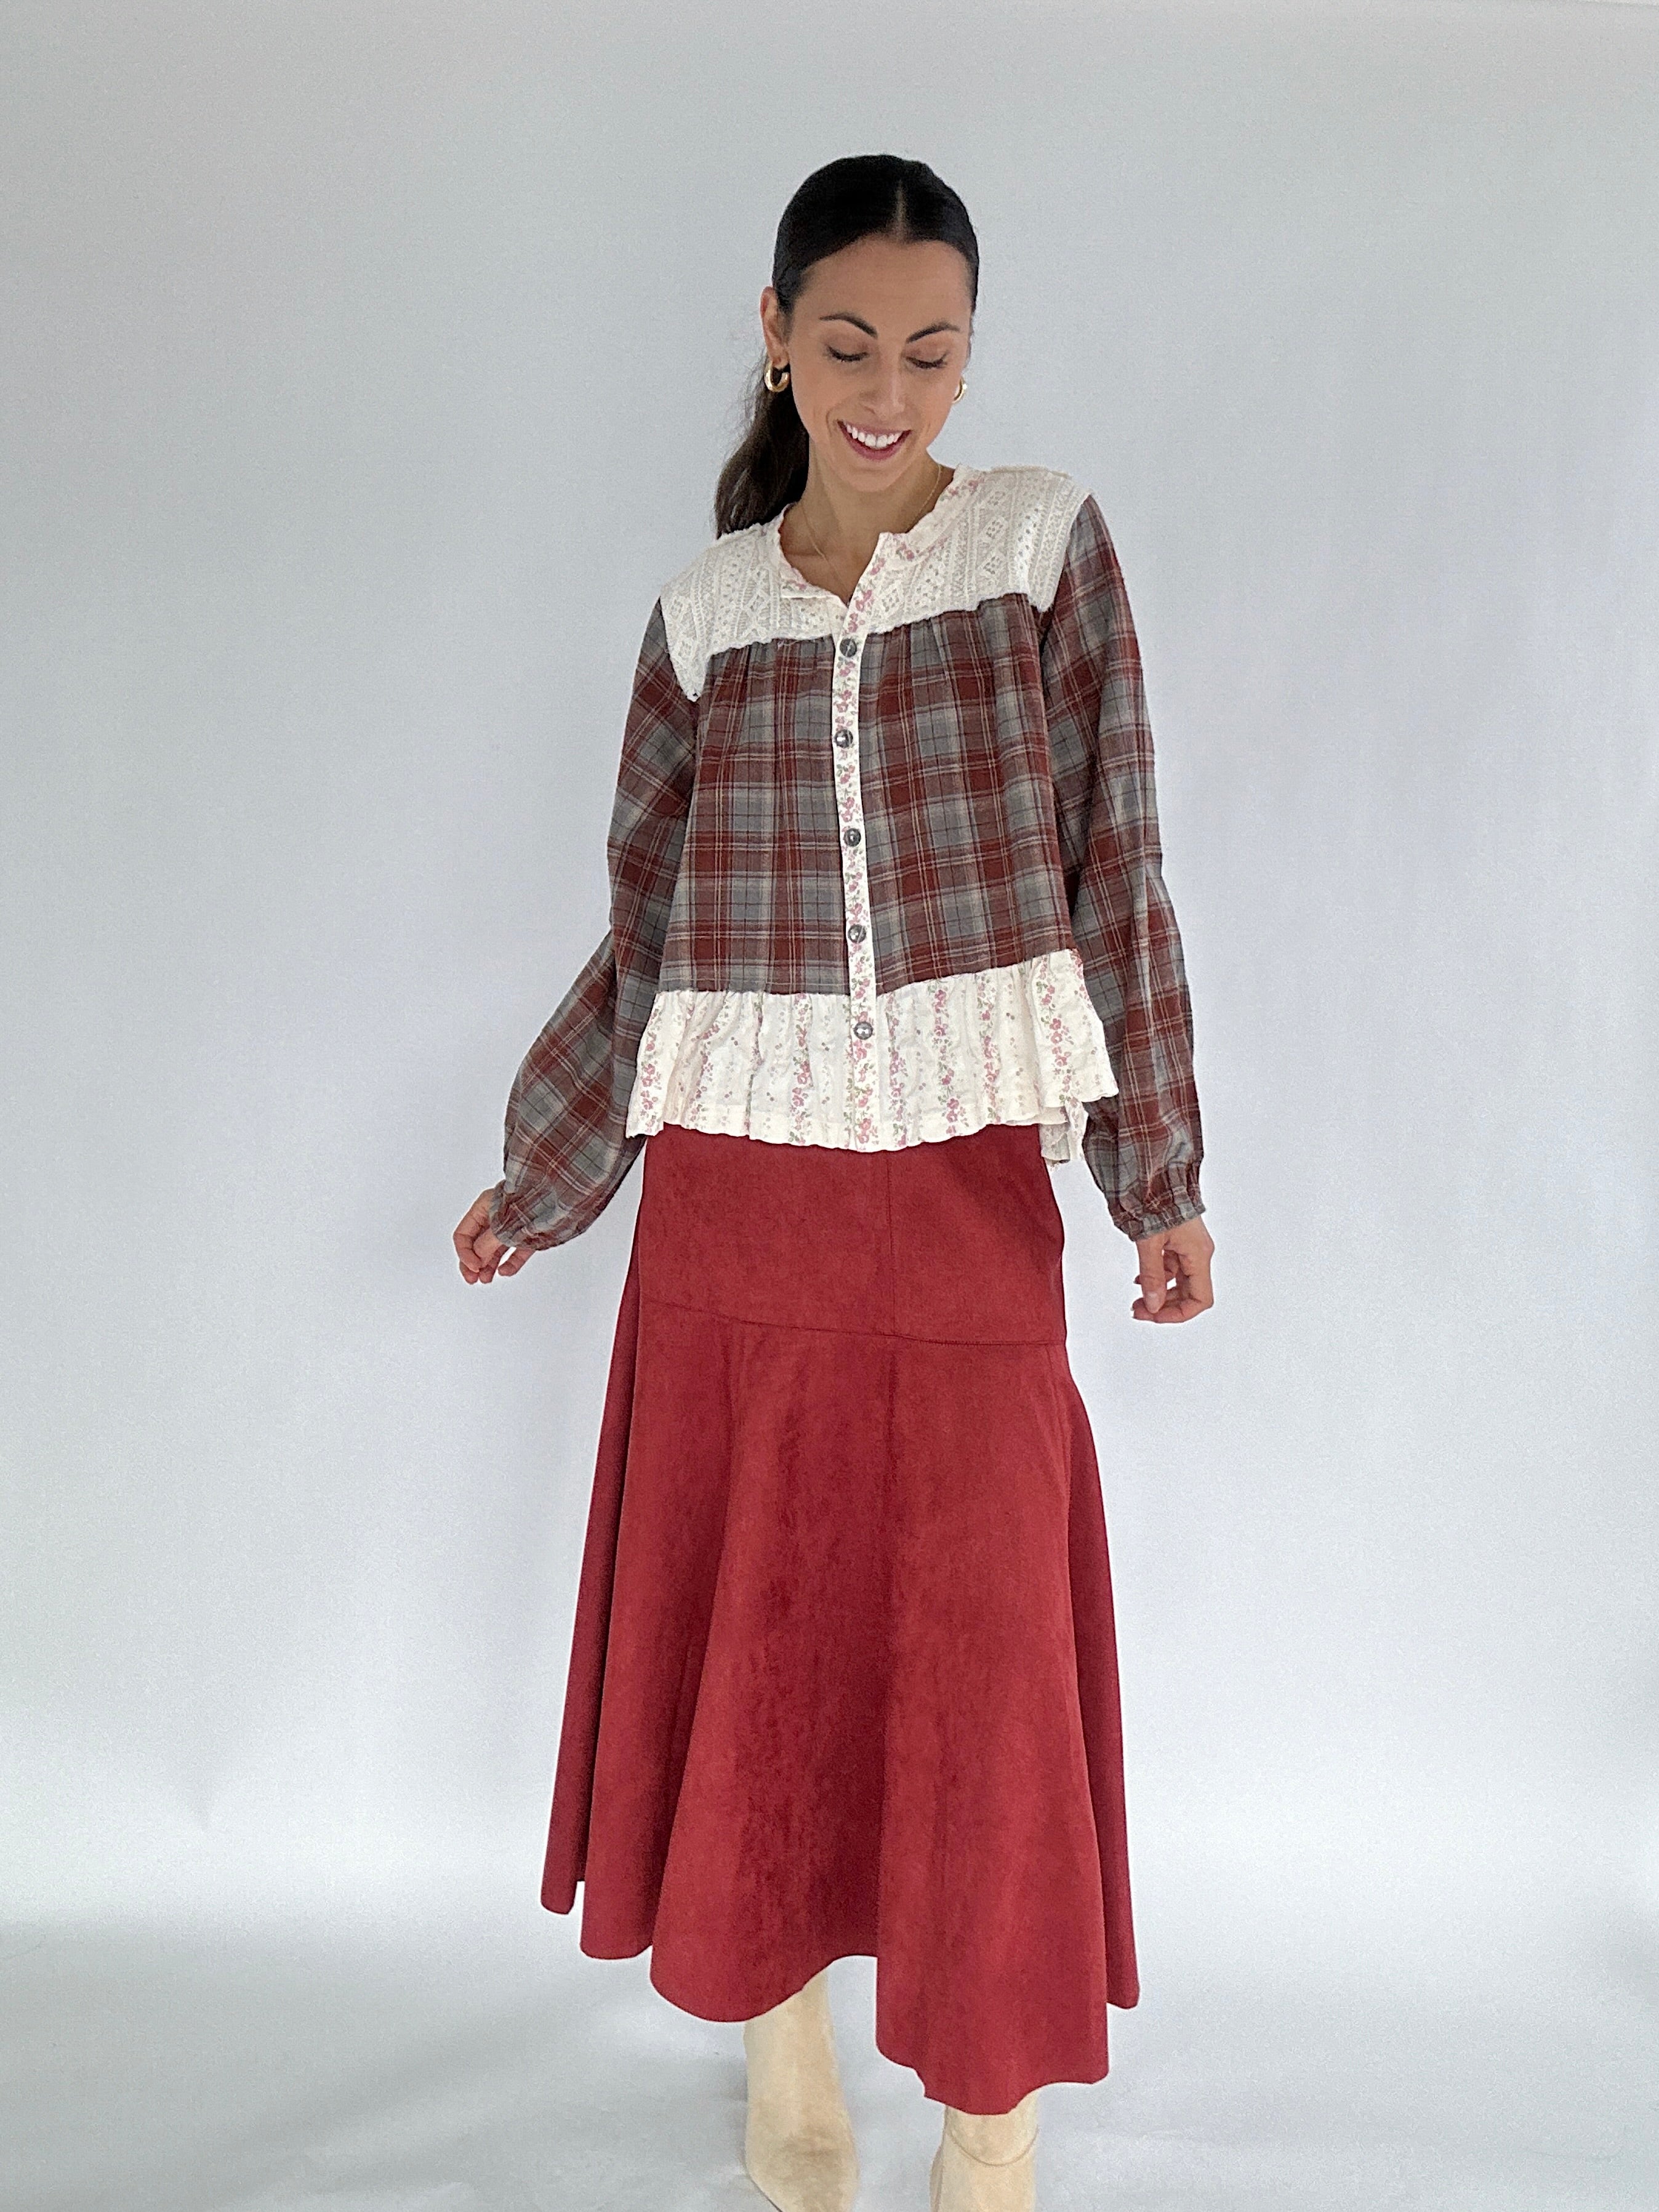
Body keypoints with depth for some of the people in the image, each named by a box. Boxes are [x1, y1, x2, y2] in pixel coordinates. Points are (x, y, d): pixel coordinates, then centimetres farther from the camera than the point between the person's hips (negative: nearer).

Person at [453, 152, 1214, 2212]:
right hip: (736, 1200, 2)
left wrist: (1159, 1171, -3)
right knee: (742, 1655, 11)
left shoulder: (1048, 541, 3)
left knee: (983, 1669, 4)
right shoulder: (707, 610, 7)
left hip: (971, 1195, -2)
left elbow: (1114, 873, 0)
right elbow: (647, 931, 11)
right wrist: (537, 1179, 14)